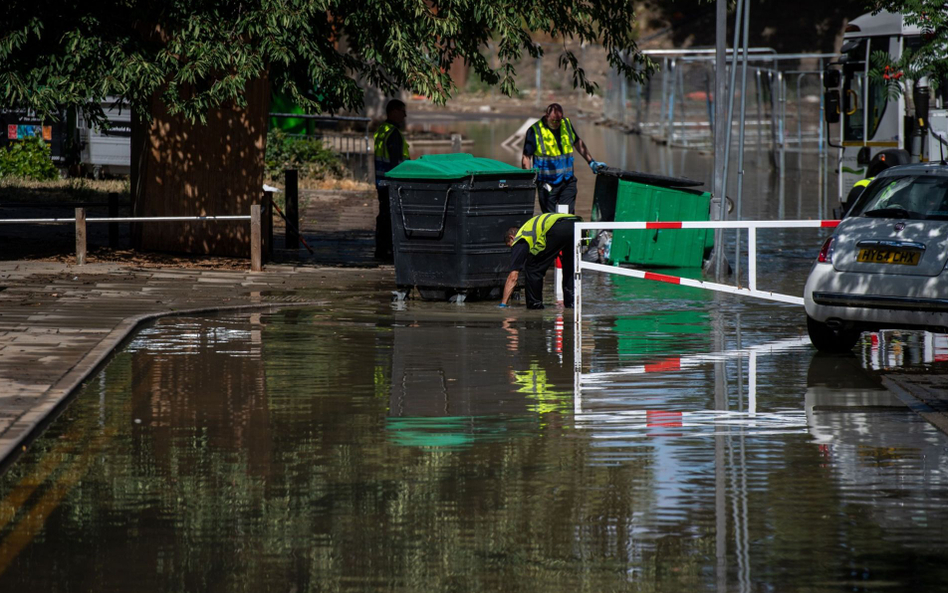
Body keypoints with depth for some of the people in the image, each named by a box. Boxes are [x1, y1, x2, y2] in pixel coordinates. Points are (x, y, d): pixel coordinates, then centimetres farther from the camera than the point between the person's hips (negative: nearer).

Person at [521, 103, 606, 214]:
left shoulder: (567, 124, 5)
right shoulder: (534, 131, -9)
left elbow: (578, 143, 21)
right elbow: (526, 157, -7)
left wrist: (591, 162, 20)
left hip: (567, 180, 4)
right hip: (547, 183, -4)